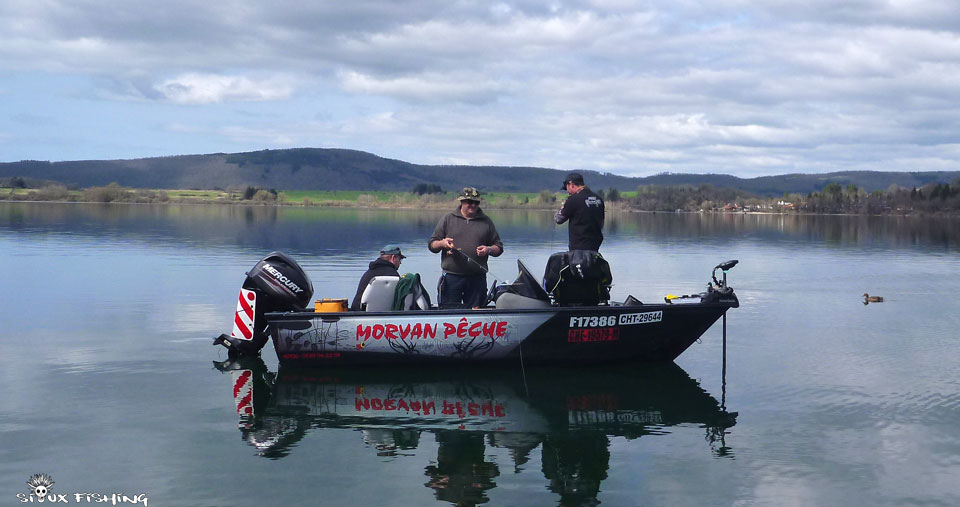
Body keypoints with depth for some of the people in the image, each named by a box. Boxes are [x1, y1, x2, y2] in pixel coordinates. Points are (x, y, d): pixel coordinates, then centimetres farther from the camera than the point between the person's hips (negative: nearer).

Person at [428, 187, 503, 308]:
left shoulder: (486, 221, 14)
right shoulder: (447, 219, 11)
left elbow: (499, 247, 15)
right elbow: (431, 244, 10)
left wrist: (489, 250, -6)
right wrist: (442, 243, -12)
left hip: (477, 279, 1)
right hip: (452, 277, -1)